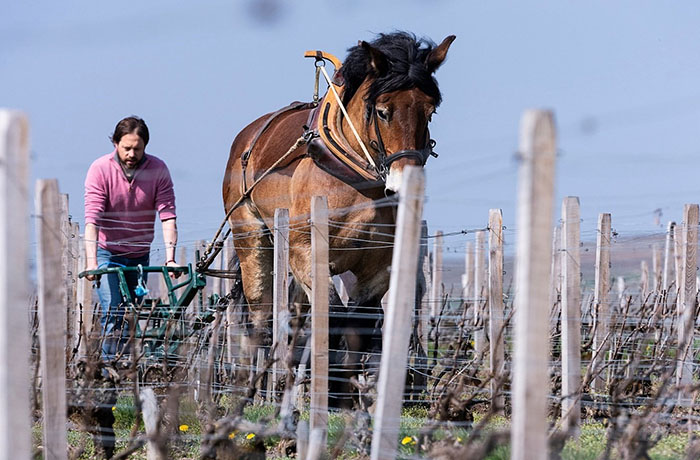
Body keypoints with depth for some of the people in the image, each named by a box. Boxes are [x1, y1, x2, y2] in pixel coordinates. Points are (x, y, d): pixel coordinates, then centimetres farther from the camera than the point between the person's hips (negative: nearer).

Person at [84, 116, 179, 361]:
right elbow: (92, 219, -23)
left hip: (139, 255, 3)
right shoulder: (100, 169, -17)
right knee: (113, 314, -16)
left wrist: (170, 258, -26)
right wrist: (92, 262, -33)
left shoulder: (158, 170, -10)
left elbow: (168, 216, -14)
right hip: (107, 252, -3)